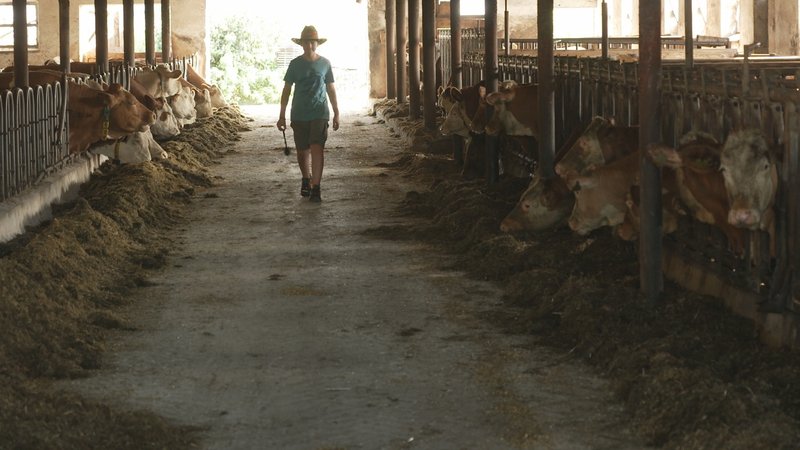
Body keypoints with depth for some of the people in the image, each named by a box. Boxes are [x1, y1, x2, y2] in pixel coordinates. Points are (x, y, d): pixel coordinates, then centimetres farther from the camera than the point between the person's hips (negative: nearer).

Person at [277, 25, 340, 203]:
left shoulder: (324, 63, 4)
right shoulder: (295, 64, 3)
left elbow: (331, 89, 12)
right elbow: (286, 90, 6)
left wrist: (336, 113, 11)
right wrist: (282, 115, 3)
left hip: (320, 114, -1)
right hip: (299, 114, 1)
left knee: (317, 149, -13)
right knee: (303, 151, 9)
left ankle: (316, 188, -13)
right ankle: (306, 180, 33)